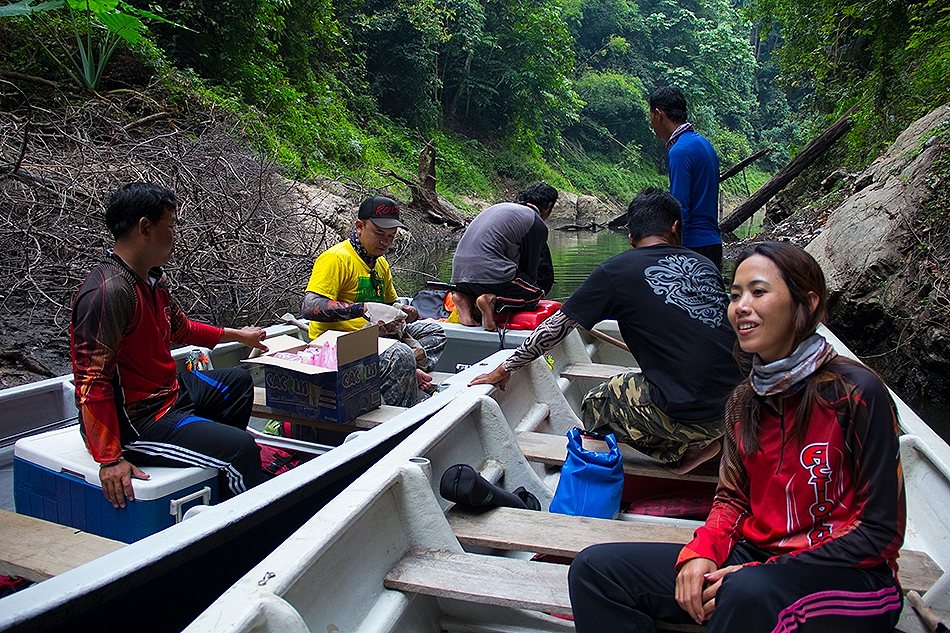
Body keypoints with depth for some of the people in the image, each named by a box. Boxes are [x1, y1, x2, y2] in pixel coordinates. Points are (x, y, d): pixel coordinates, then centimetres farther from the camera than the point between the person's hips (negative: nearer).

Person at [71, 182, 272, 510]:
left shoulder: (153, 279, 5)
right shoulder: (109, 291, -27)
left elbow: (181, 327, 25)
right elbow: (92, 381, -29)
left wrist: (237, 335, 31)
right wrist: (110, 460, -29)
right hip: (134, 420, -11)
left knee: (238, 381, 28)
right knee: (241, 449, -23)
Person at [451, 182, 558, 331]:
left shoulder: (501, 206, 25)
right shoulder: (537, 224, 1)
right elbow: (530, 267, 7)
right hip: (488, 273, -8)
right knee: (536, 294, 9)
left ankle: (466, 297, 5)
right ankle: (493, 300, -15)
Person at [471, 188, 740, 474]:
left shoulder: (616, 271, -1)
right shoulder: (704, 265, 12)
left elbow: (556, 326, 4)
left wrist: (505, 369, 16)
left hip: (687, 412, -6)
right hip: (736, 404, 6)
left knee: (594, 408, 17)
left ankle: (683, 449, 6)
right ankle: (695, 441, 12)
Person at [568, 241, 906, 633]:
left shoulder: (855, 392, -12)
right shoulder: (745, 400, 6)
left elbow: (879, 532, -12)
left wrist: (762, 572, -19)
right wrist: (702, 551, -9)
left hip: (848, 578, -5)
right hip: (753, 559, 6)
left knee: (747, 591, -40)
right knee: (595, 569, -8)